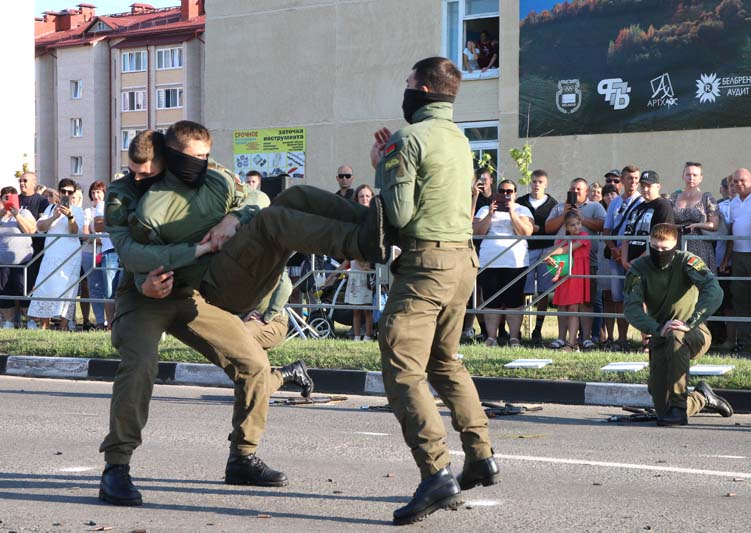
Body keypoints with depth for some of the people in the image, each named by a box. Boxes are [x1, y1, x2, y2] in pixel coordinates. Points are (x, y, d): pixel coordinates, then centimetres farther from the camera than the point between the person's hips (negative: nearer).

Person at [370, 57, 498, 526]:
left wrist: (382, 168, 2)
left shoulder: (410, 139, -11)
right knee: (446, 362, 23)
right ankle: (481, 457, 25)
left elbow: (399, 214, -14)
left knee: (402, 369, -12)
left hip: (426, 262, -9)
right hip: (464, 258, 9)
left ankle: (438, 474, -23)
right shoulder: (460, 140, 15)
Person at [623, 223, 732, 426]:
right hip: (659, 339, 3)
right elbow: (632, 308, -18)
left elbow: (714, 292, -29)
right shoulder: (639, 268, -6)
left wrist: (689, 323, -40)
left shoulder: (687, 262, -13)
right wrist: (658, 329, -36)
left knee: (676, 337, -40)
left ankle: (678, 407, -31)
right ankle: (702, 397, 27)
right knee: (662, 407, -6)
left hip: (695, 335, -3)